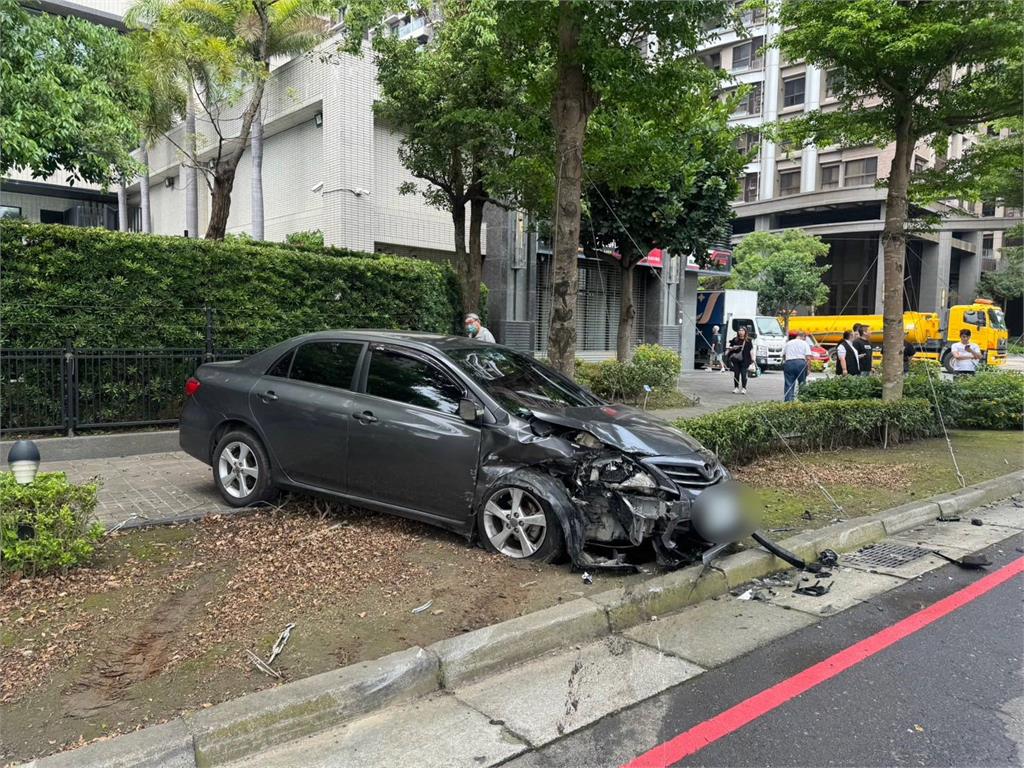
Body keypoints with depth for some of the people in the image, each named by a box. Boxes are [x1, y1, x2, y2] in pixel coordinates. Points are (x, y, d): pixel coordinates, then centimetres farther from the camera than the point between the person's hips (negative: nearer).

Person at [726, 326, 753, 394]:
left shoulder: (748, 341, 3)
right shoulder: (735, 340, 8)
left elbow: (751, 350, 4)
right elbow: (730, 348, 16)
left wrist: (753, 359, -2)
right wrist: (733, 348, -7)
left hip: (744, 361, -2)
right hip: (736, 360, 2)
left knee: (743, 374, -5)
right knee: (736, 374, 2)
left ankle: (743, 388, 5)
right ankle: (736, 388, 11)